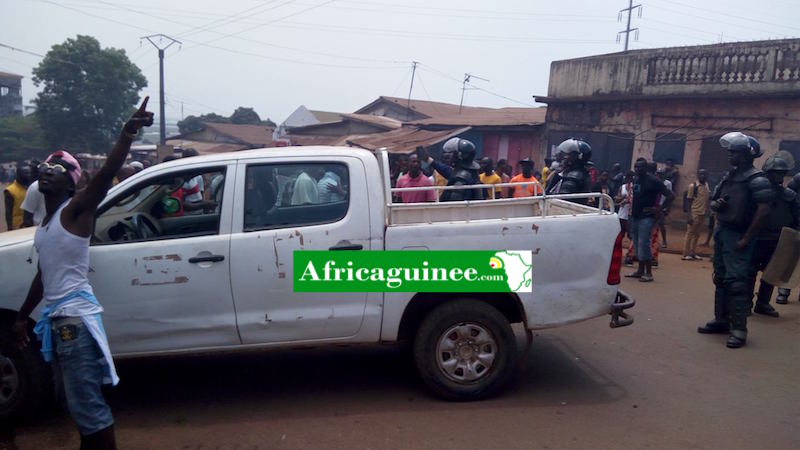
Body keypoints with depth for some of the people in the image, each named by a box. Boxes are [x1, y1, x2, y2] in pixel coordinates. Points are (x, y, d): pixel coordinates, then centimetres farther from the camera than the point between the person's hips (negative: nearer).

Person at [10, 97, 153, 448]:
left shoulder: (75, 210, -9)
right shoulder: (47, 221, 15)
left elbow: (106, 174, -27)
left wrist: (127, 135, -43)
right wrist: (22, 316, 30)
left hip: (75, 317, -9)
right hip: (57, 317, 9)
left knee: (88, 404, -5)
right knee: (72, 399, 22)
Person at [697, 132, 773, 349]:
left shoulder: (756, 179, -12)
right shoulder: (729, 175, 14)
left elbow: (763, 211, -20)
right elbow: (713, 201, 21)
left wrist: (746, 239, -20)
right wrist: (715, 204, -4)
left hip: (737, 236, -9)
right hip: (722, 231, 9)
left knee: (736, 282, -11)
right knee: (720, 279, 13)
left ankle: (739, 329, -7)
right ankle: (721, 320, 24)